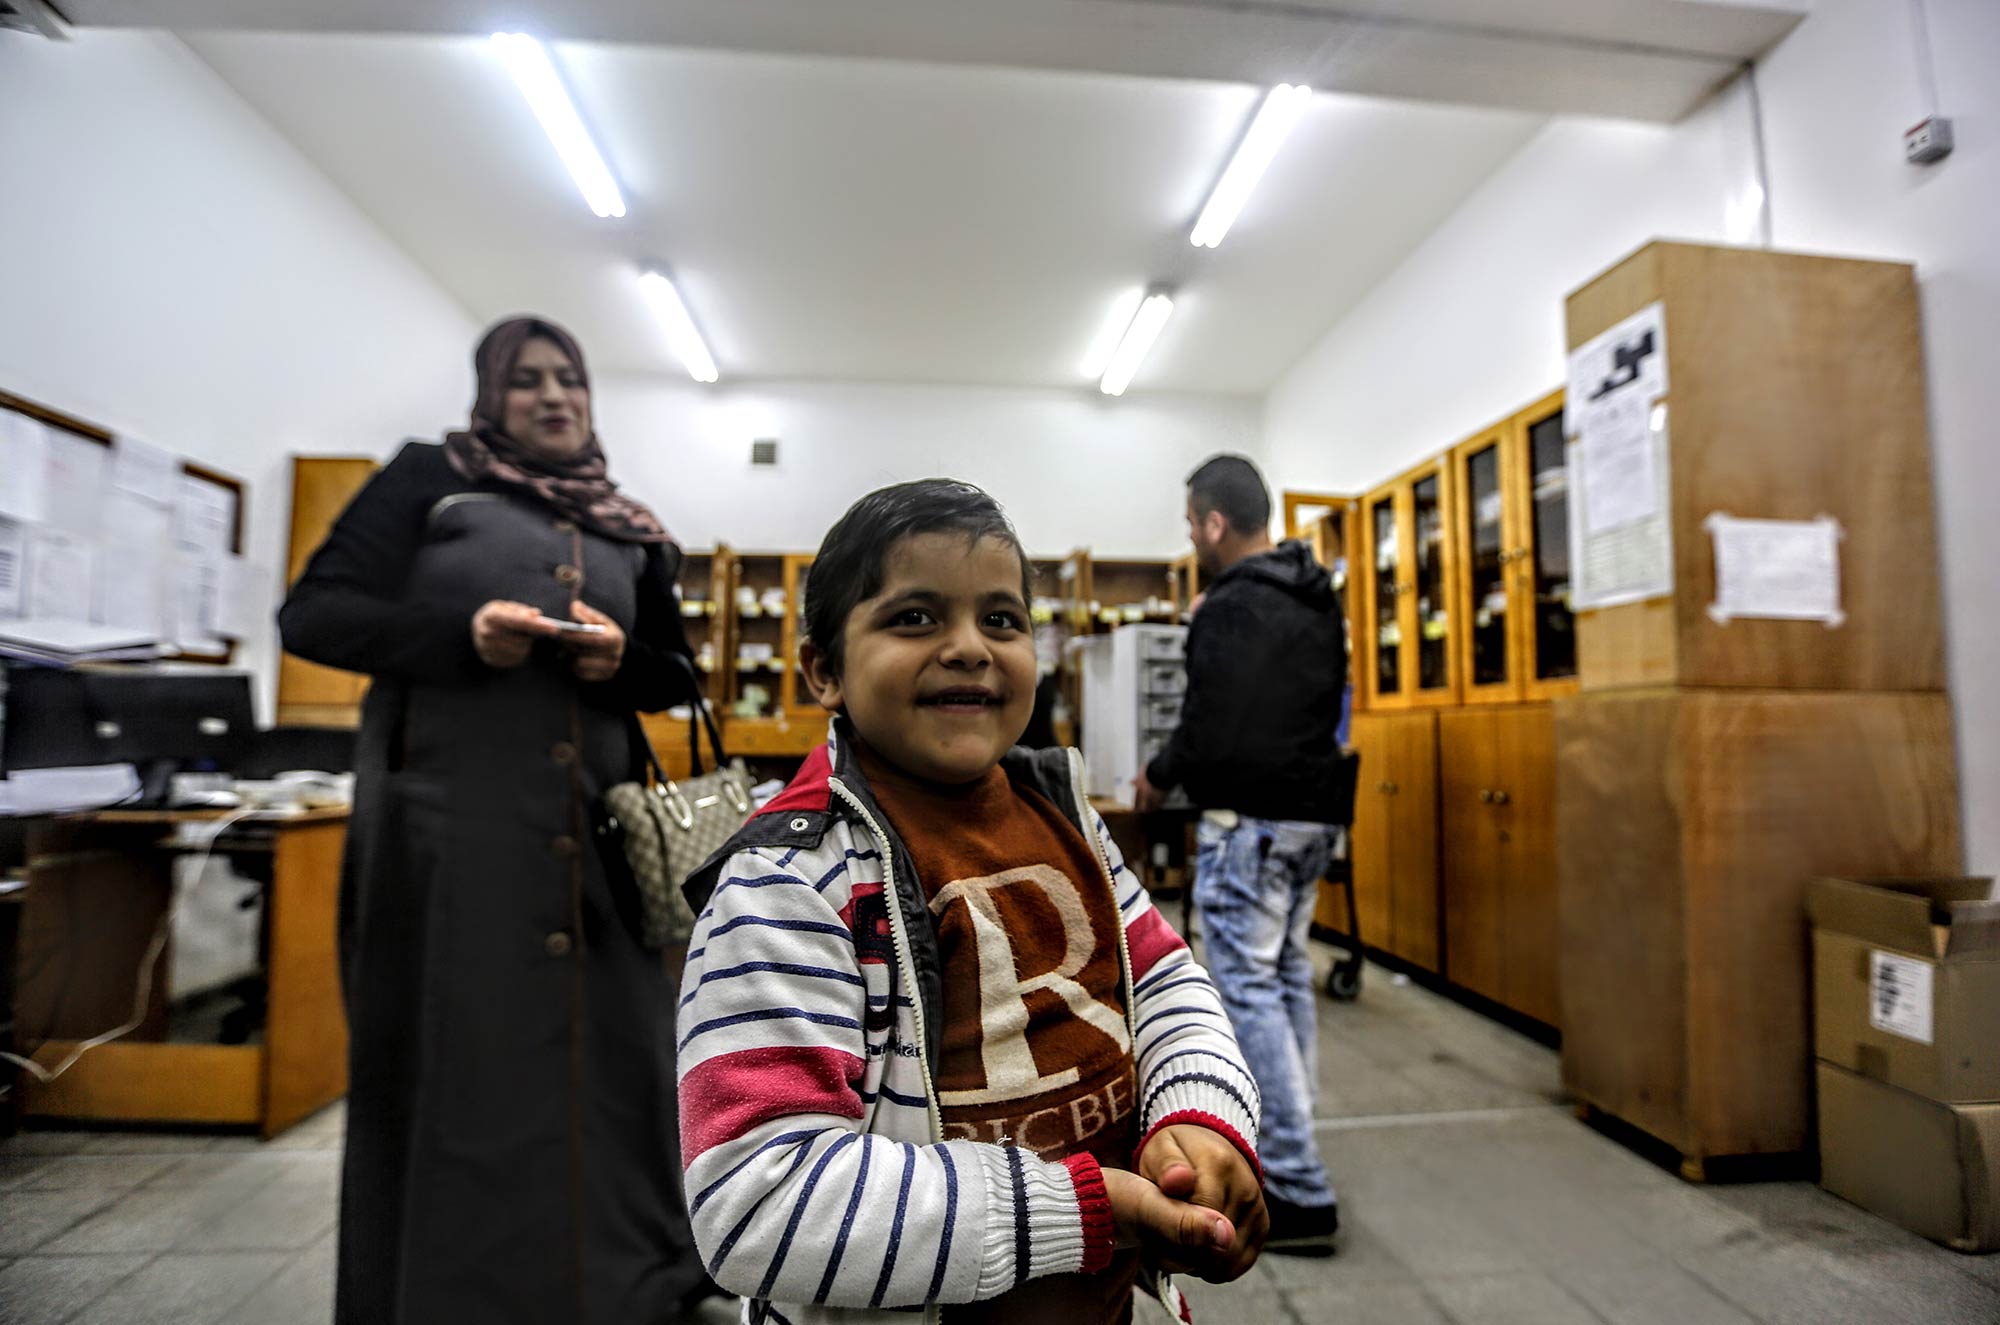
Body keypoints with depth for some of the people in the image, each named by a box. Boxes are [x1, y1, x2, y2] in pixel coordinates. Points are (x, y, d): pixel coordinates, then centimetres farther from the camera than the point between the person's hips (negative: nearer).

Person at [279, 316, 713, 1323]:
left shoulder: (633, 531, 15)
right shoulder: (427, 478, 7)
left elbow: (673, 676, 15)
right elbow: (312, 613, 1)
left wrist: (623, 660, -8)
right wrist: (460, 632, -17)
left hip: (594, 828, 3)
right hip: (445, 821, -3)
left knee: (601, 1058, 7)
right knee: (449, 1067, 4)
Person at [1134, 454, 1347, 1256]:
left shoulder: (1231, 610, -18)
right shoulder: (1319, 602, 12)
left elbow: (1211, 733, -23)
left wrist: (1160, 777, -4)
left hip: (1250, 823, -10)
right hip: (1312, 816, 10)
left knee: (1249, 992, -2)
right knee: (1287, 980, 18)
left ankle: (1300, 1196, 6)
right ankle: (1284, 1153, 32)